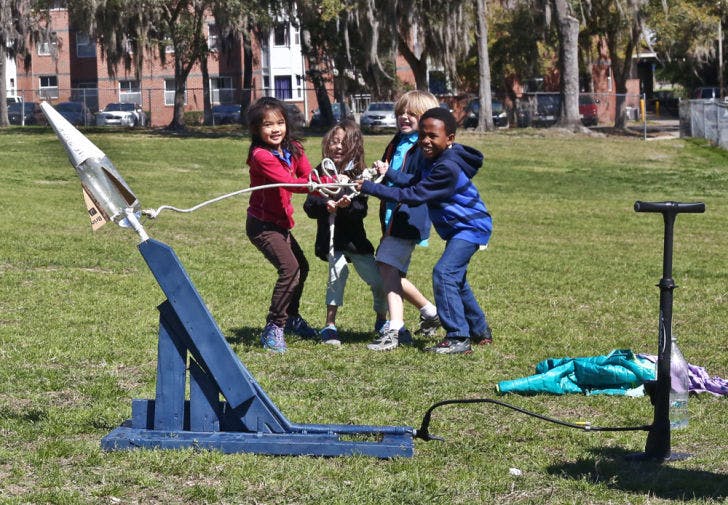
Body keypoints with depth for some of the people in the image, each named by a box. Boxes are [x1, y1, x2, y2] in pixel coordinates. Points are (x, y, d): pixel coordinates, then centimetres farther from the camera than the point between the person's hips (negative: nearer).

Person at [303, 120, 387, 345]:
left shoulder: (358, 174, -2)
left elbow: (361, 210, -11)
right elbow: (309, 206, -6)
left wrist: (348, 205, -31)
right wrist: (325, 206, -26)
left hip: (354, 237, 1)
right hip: (330, 236, -1)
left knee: (378, 280, 4)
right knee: (338, 271, -23)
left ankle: (381, 321, 31)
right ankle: (330, 326, -15)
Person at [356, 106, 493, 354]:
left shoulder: (448, 168, -27)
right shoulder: (433, 160, 6)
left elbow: (414, 195, -29)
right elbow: (413, 184, 9)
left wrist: (370, 188, -28)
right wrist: (388, 174, -9)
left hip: (470, 227, -11)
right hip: (459, 228, 11)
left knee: (444, 273, -21)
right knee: (455, 278, 20)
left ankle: (458, 338, -20)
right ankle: (480, 330, 34)